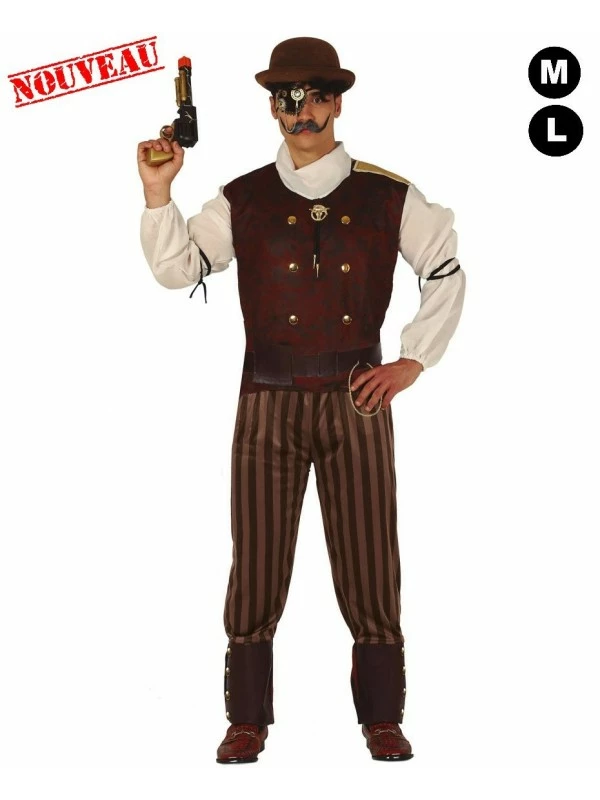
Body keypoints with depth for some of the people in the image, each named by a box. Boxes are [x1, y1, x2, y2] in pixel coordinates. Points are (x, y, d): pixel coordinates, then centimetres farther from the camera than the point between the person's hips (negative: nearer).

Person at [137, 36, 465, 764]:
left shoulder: (387, 198, 6)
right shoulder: (242, 201, 6)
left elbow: (447, 273, 14)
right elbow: (176, 269, 1)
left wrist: (412, 363, 8)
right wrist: (157, 192, -11)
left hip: (355, 403, 0)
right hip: (269, 404, 0)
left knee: (370, 565, 2)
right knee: (256, 566, 1)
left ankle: (382, 721, 13)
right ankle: (248, 723, 11)